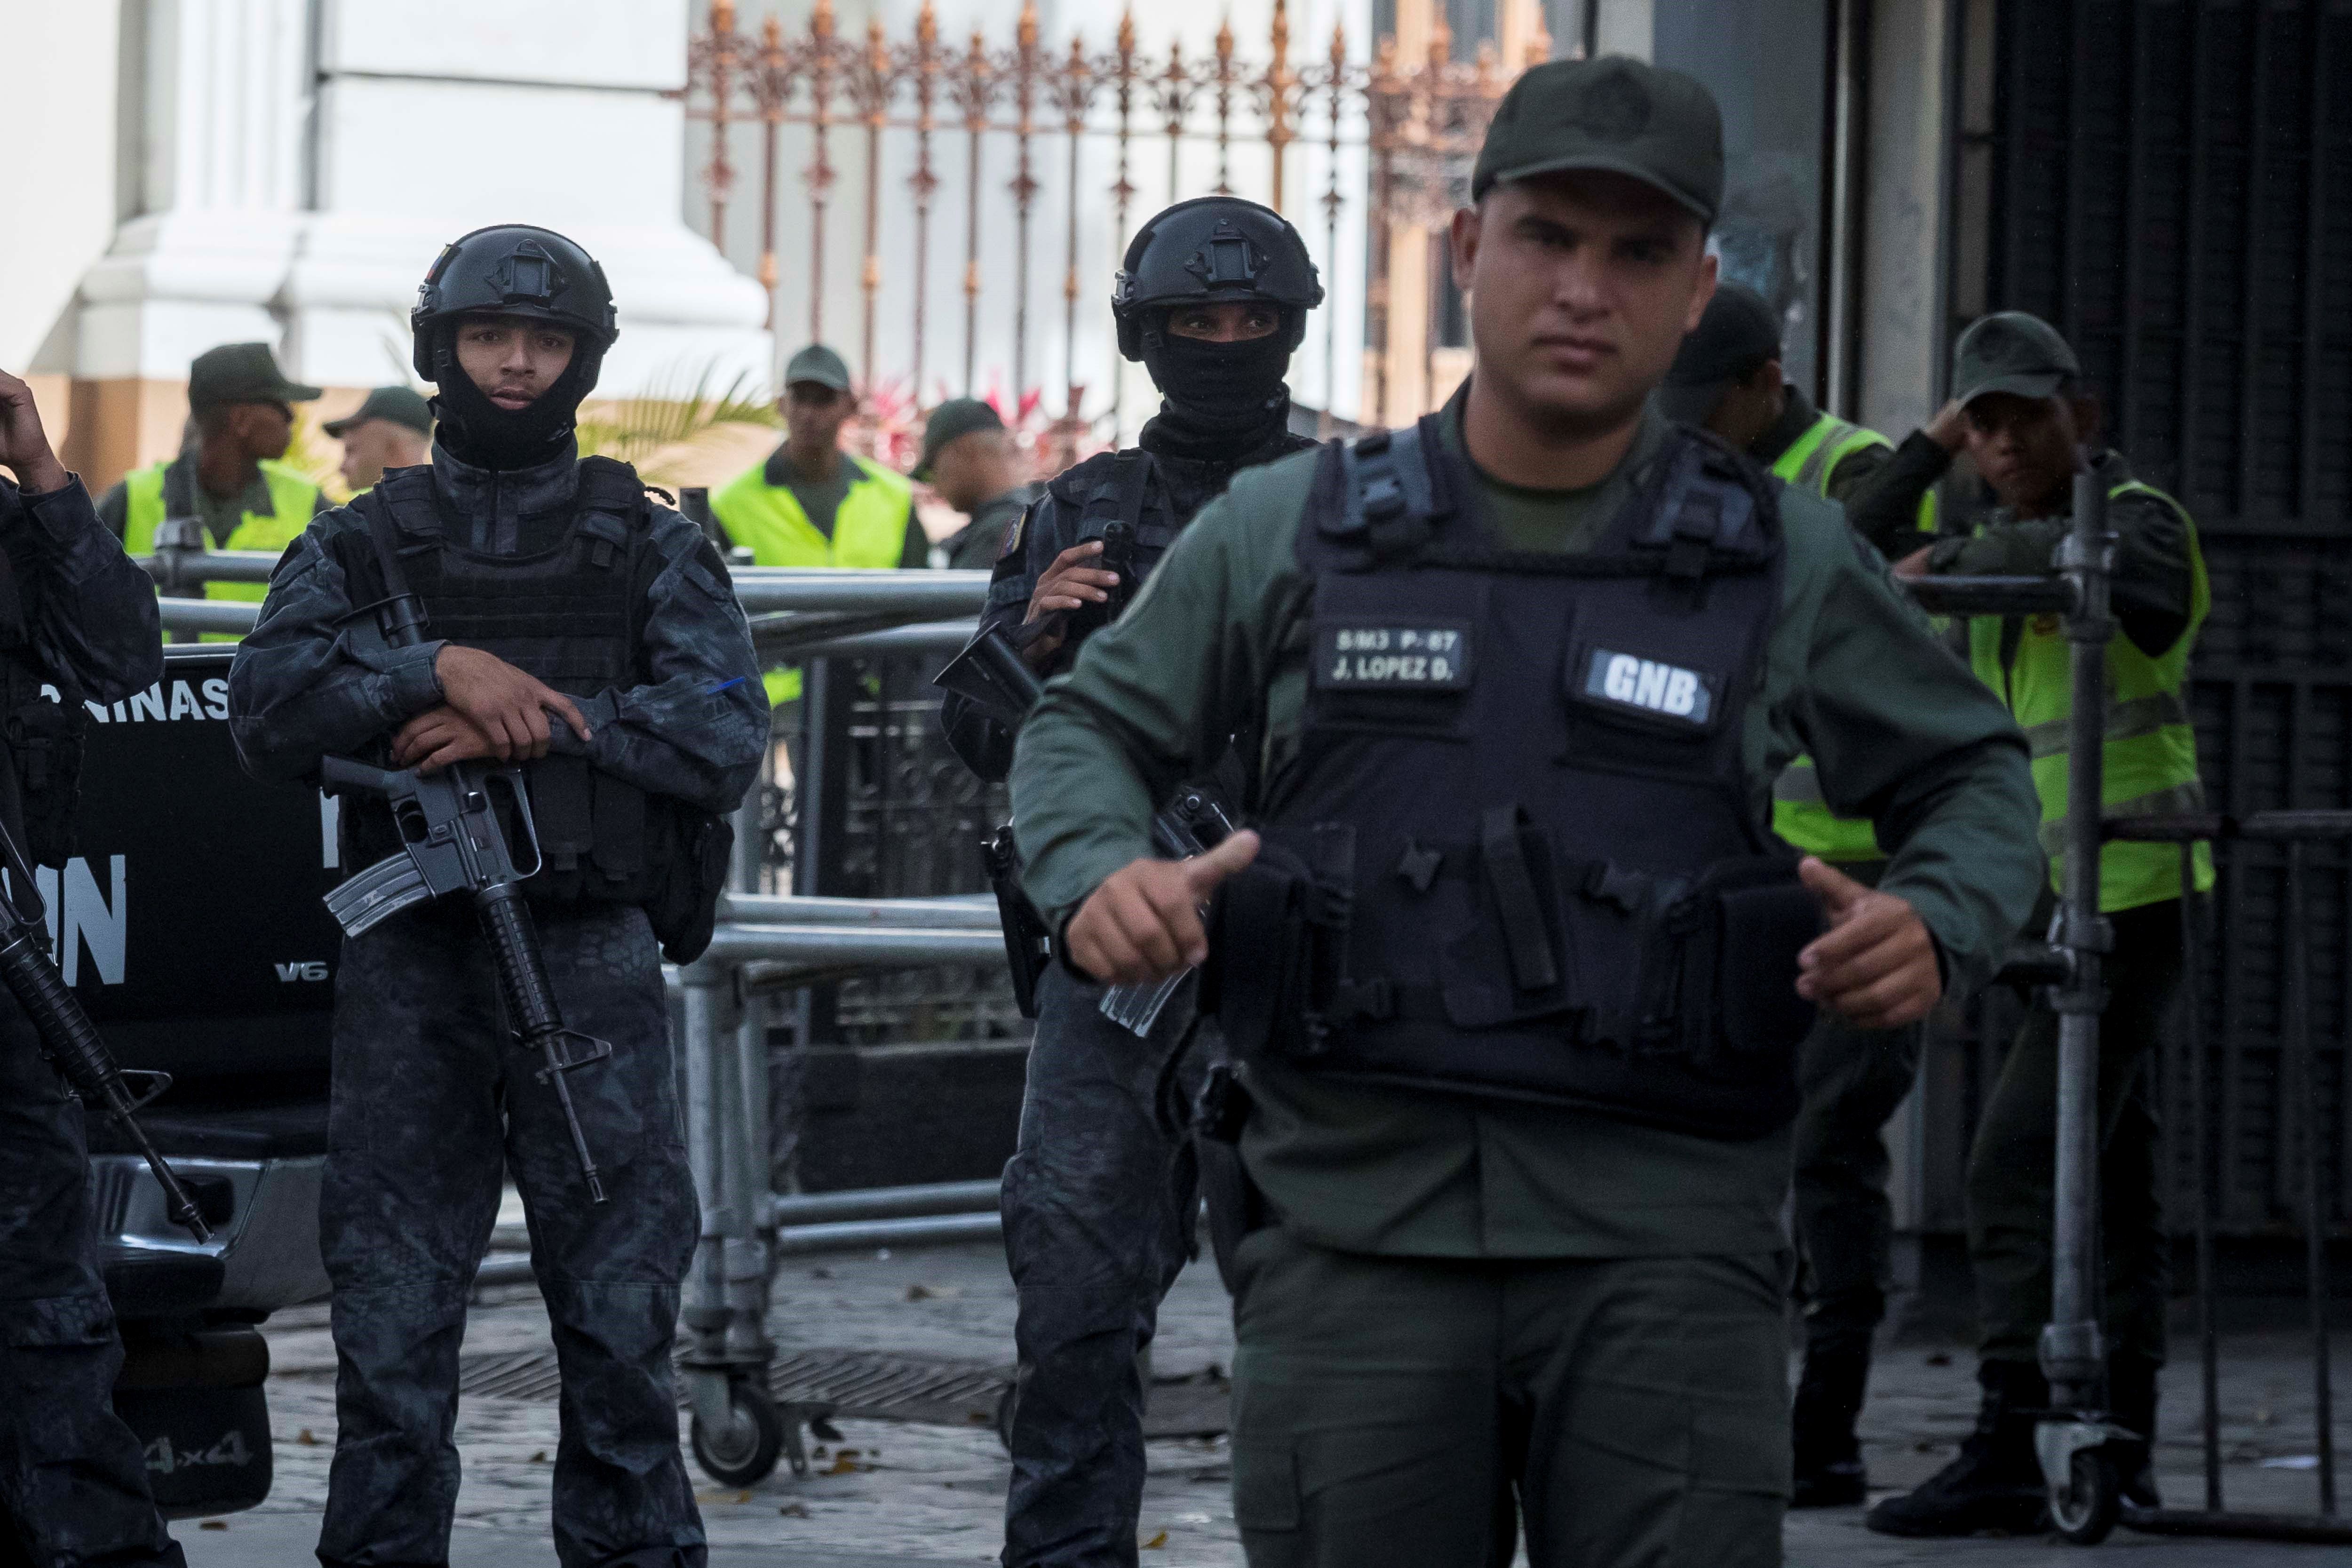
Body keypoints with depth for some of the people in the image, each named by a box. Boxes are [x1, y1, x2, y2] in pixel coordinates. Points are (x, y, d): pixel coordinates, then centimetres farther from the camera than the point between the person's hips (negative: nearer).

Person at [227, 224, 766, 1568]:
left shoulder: (654, 551, 10)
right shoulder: (364, 545, 11)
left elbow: (725, 738, -4)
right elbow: (268, 708, -4)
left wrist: (525, 727, -13)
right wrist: (439, 672, -18)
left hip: (592, 963, -1)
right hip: (410, 966, 1)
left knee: (623, 1307, 0)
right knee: (391, 1316, 2)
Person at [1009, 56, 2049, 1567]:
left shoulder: (1788, 564, 7)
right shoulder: (1292, 534, 7)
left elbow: (1973, 780, 18)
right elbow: (1090, 729, 17)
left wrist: (1933, 929, -4)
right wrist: (1098, 878, -6)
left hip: (1663, 1254, -1)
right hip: (1357, 1232, 1)